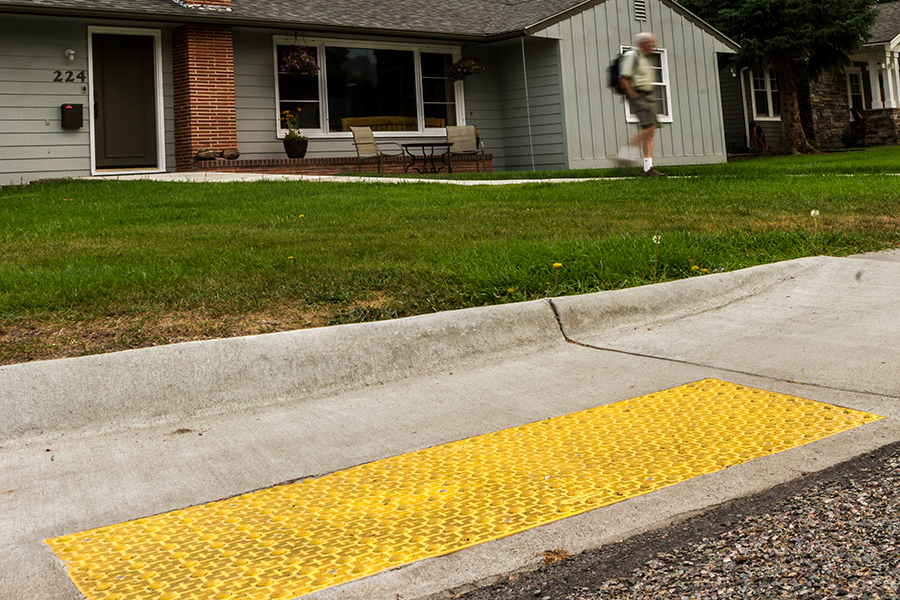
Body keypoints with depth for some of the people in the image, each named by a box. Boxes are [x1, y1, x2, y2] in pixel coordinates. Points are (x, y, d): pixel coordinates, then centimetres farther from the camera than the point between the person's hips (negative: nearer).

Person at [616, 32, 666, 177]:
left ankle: (648, 168, 0)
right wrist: (633, 96, -19)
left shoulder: (645, 58, 23)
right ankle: (626, 153, -13)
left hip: (648, 97, 9)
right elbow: (623, 79, -15)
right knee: (649, 127, -22)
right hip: (638, 96, -9)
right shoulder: (632, 55, -6)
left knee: (649, 132, 2)